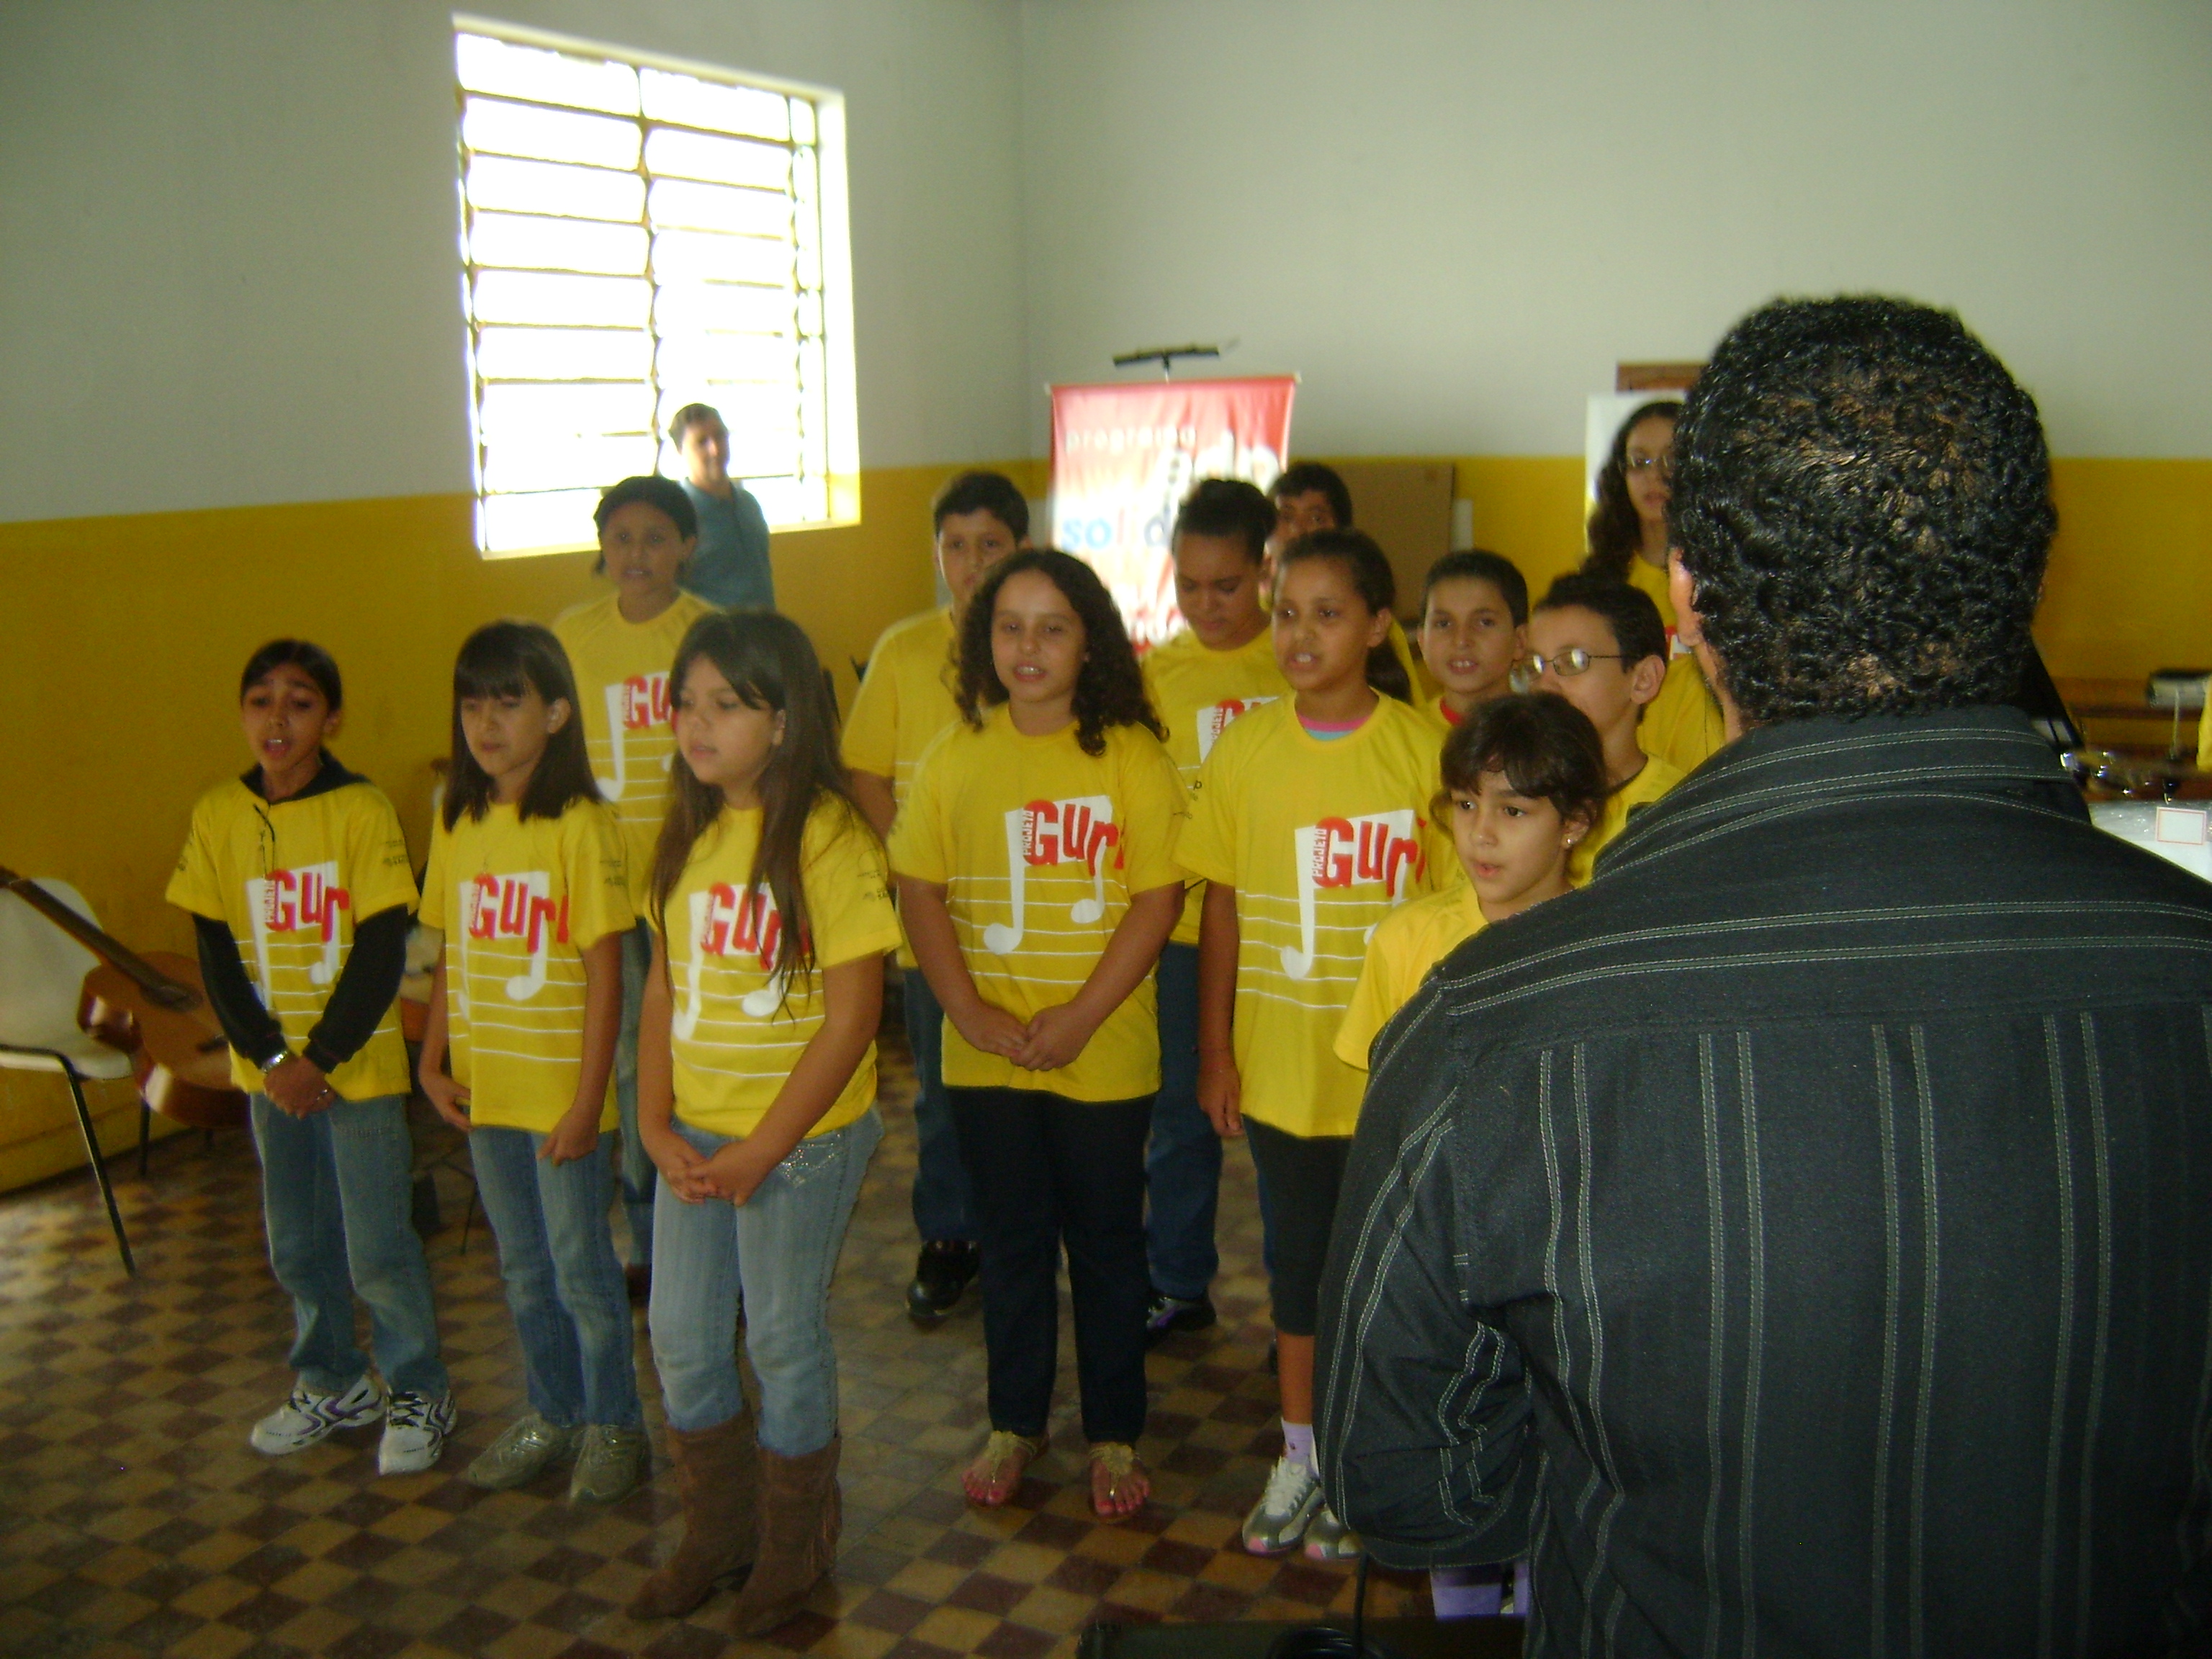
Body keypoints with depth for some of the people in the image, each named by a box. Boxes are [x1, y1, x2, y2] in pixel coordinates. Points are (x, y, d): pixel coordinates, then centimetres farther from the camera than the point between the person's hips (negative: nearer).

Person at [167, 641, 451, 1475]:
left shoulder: (362, 809, -11)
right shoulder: (218, 814, 0)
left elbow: (383, 951, -12)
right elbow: (214, 953, 1)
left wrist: (321, 1059, -14)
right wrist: (269, 1059, -8)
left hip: (357, 1067, -4)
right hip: (269, 1069, 4)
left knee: (377, 1249, 1)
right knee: (297, 1247, 16)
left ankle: (417, 1394, 20)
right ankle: (332, 1383, 35)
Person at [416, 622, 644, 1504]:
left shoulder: (580, 824, -14)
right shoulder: (456, 824, 5)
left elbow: (603, 973, -15)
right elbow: (450, 956, 13)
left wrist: (589, 1099, -16)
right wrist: (433, 1062, 6)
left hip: (561, 1090, -6)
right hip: (485, 1089, 6)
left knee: (581, 1266, 6)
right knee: (523, 1269, 18)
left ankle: (614, 1425, 24)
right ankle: (551, 1414, 35)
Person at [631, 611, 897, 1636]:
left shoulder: (827, 836, -16)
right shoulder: (687, 836, 5)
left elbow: (851, 1016, -18)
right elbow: (664, 986, 9)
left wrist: (759, 1154, -16)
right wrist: (657, 1127, -1)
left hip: (802, 1134, -6)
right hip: (695, 1136, 6)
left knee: (785, 1338, 8)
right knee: (680, 1338, 15)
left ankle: (795, 1550, 31)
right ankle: (717, 1533, 37)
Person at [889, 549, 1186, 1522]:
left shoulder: (1131, 755, -7)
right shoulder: (954, 757, 2)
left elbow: (1159, 899, -9)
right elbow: (920, 892, 2)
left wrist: (1079, 1017, -15)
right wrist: (969, 1010, -9)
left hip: (1105, 1055, -2)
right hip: (987, 1055, 3)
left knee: (1107, 1244, 10)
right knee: (1012, 1242, 16)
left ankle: (1115, 1435, 26)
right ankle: (1015, 1424, 32)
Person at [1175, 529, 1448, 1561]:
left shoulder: (1423, 747, -9)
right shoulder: (1243, 748, -2)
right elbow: (1221, 904, 2)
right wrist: (1214, 1049, 2)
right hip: (1280, 1059, 2)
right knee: (1295, 1255, 15)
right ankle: (1301, 1451, 34)